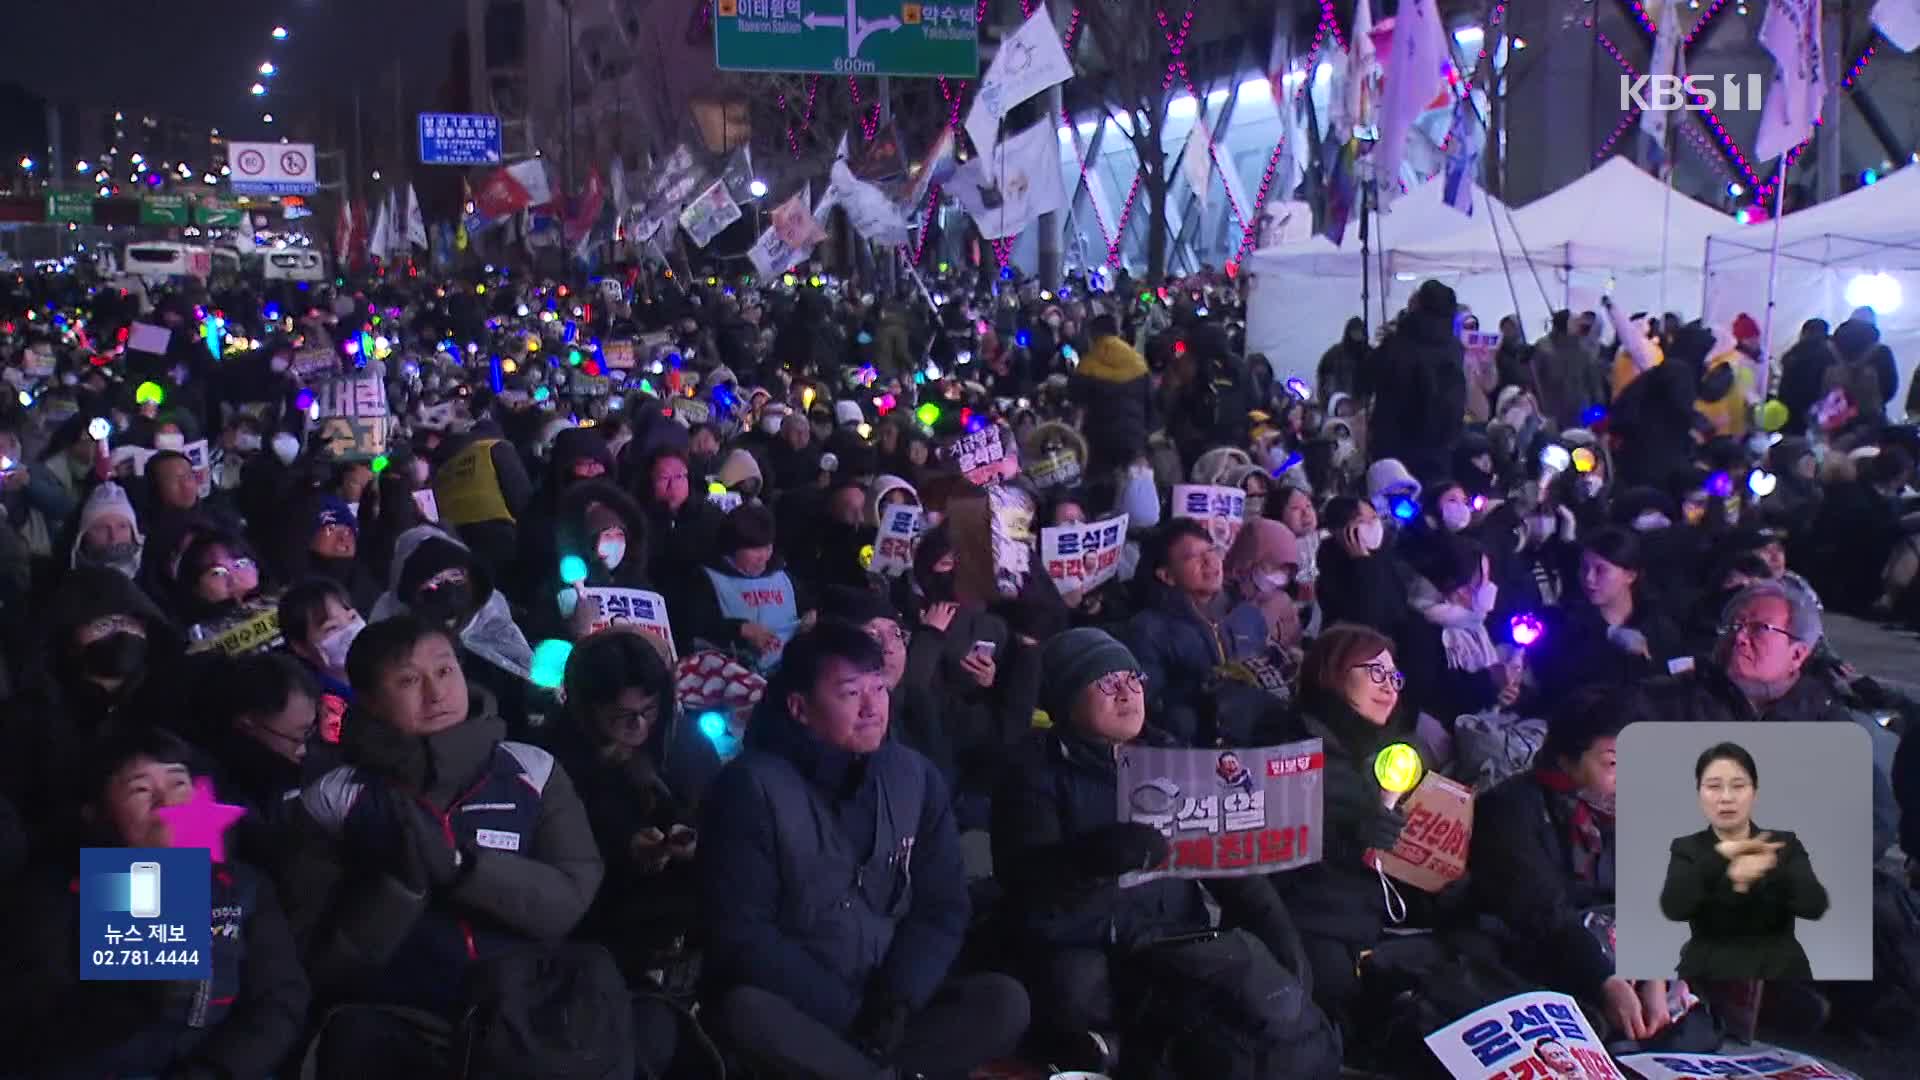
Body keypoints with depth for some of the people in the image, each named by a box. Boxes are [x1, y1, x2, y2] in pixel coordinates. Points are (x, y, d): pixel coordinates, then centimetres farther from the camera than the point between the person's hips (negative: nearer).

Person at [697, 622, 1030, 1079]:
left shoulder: (916, 777, 3)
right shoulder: (753, 786, -10)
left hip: (893, 1004, 4)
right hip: (798, 1010, -4)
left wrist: (897, 1002, -13)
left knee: (1005, 1003, -21)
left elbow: (942, 908, 5)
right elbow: (742, 933, -12)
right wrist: (845, 1012, -17)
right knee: (748, 1011, -37)